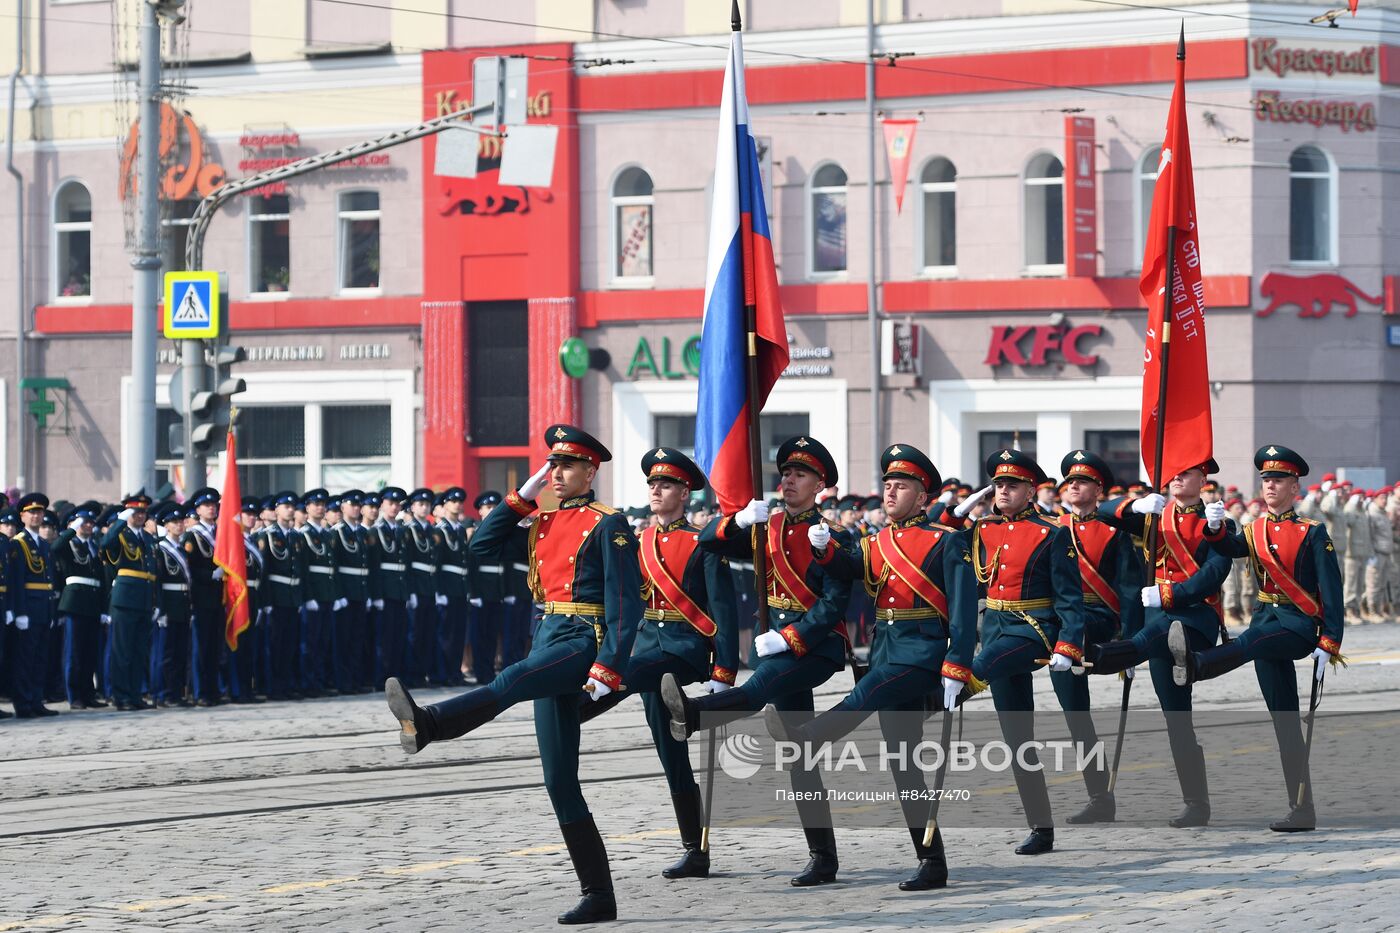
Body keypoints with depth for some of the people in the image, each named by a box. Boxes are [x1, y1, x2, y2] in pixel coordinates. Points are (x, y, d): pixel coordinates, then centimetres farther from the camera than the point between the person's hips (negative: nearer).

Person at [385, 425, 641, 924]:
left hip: (585, 644, -9)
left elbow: (626, 602, -11)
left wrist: (609, 667, -22)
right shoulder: (543, 524, 17)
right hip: (550, 640, 9)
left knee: (512, 681, -37)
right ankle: (598, 897, 6)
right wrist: (523, 495, 11)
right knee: (560, 782, 3)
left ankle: (426, 723, -65)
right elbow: (484, 546, 17)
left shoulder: (608, 526, -5)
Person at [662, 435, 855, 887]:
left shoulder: (833, 538, -5)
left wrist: (787, 640, -21)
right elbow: (709, 541, 8)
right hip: (778, 643, 7)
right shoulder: (767, 529, 14)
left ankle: (692, 713, -67)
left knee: (759, 687, -36)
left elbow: (833, 605, -13)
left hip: (818, 646, -7)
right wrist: (739, 520, -12)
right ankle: (823, 858, 7)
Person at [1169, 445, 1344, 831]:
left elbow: (1332, 592, -4)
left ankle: (1195, 665, -69)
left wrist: (1329, 644, -13)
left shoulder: (1313, 533, 1)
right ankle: (1302, 810, 4)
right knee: (1284, 721, 3)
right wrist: (1215, 527, -27)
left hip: (1300, 625, -6)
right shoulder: (1254, 532, 17)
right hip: (1267, 621, 6)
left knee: (1250, 641, -37)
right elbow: (1229, 548, -5)